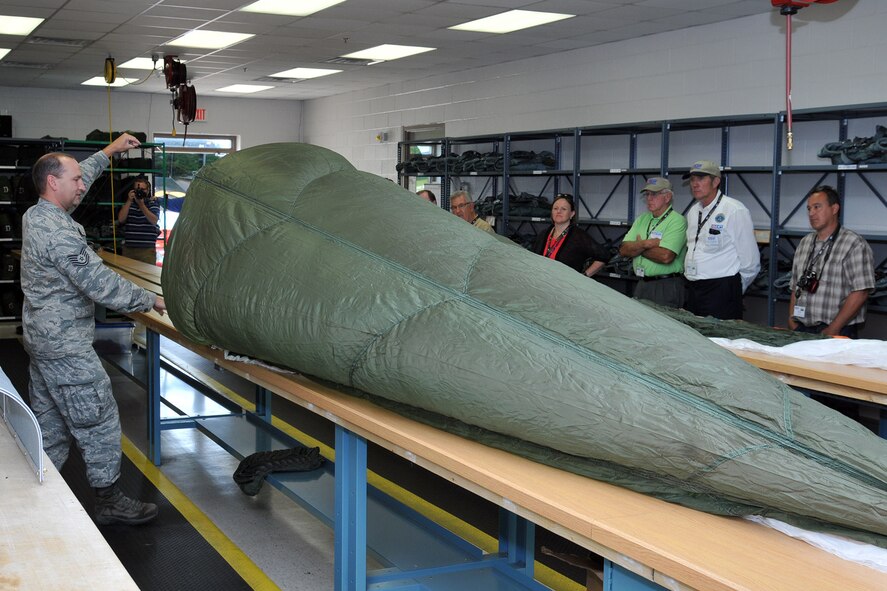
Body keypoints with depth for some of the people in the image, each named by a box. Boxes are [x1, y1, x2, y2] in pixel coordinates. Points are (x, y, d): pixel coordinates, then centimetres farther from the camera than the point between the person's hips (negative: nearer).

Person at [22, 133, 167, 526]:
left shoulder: (35, 215, 6)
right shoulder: (60, 233, -23)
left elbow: (76, 182, 24)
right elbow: (102, 285, -24)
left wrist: (109, 152, 30)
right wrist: (152, 301, -13)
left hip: (41, 337, 10)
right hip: (66, 346, -10)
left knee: (49, 423, 16)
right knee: (99, 421, 0)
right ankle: (108, 500, 9)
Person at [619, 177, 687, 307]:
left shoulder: (677, 221, -9)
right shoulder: (641, 219, 13)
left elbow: (666, 256, -22)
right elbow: (623, 250, 3)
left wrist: (637, 247, -6)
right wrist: (646, 244, -15)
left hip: (666, 287, -6)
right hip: (641, 285, 7)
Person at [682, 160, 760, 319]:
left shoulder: (735, 211, -10)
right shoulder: (693, 212, 14)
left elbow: (750, 263, -8)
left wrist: (734, 292, 1)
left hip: (721, 293, -7)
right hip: (692, 291, 7)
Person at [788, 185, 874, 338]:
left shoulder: (854, 244, -7)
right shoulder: (805, 242, 13)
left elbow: (861, 292, -14)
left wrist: (832, 330, -16)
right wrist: (792, 321, 4)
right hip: (801, 330, 5)